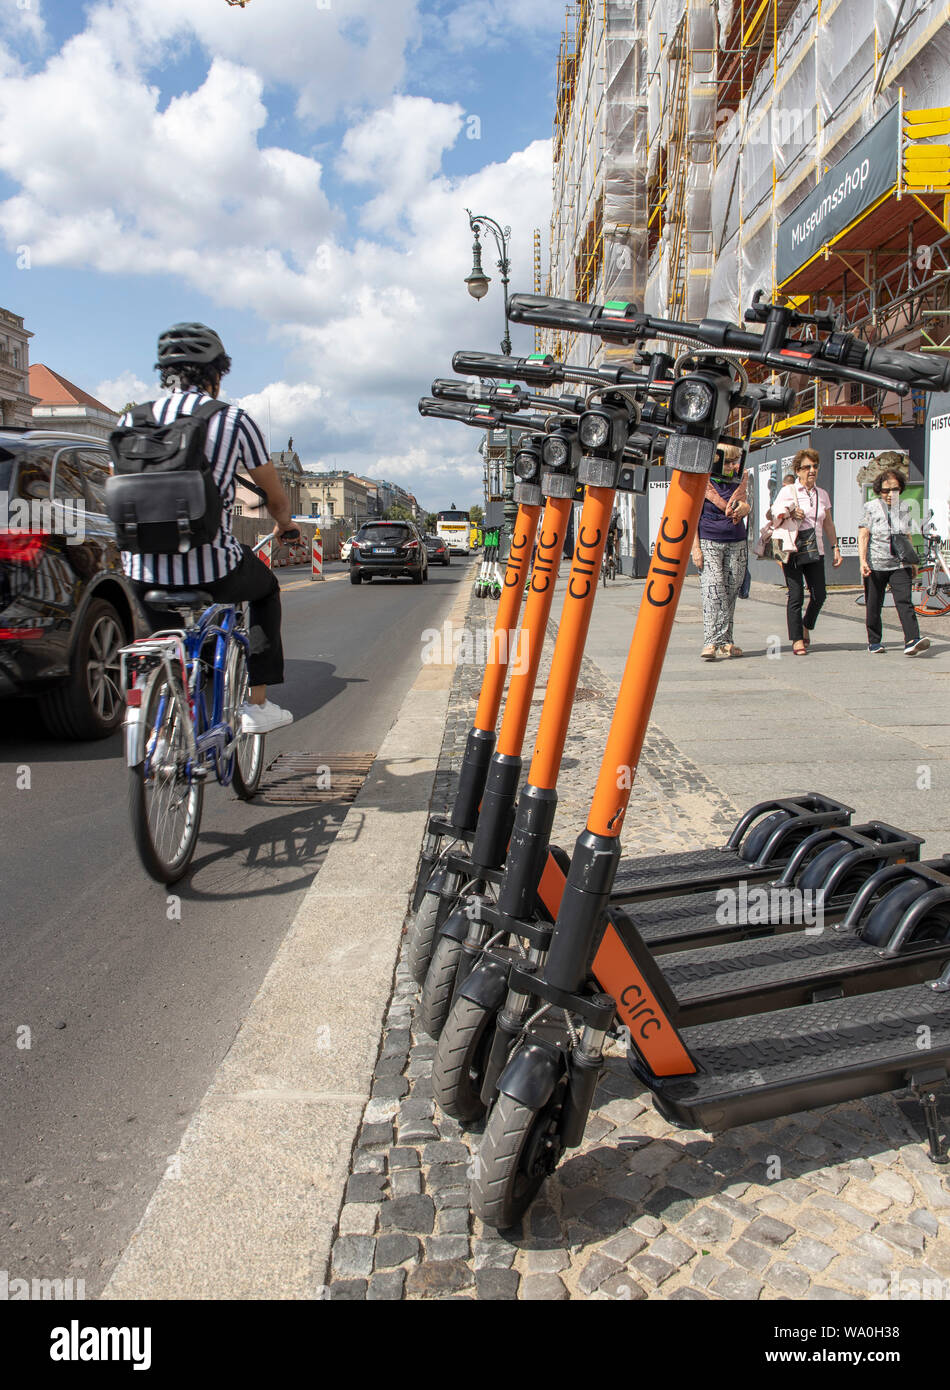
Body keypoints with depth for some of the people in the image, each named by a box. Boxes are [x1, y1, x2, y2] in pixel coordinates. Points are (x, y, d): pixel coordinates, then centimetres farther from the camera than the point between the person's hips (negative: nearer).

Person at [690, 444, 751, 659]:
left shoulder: (739, 480, 10)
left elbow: (745, 508, 17)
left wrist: (744, 507, -9)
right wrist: (695, 547, -11)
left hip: (737, 543, 5)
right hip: (709, 542, -5)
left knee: (731, 593, 3)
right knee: (712, 590, -17)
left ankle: (725, 642, 8)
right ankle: (711, 642, -21)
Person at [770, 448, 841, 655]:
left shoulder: (822, 494, 14)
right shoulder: (788, 491, 1)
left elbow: (828, 523, 21)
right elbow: (774, 515, -2)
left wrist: (836, 548, 18)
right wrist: (790, 514, -21)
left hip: (815, 551, 4)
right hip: (793, 550, -4)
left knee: (819, 595, 0)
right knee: (796, 595, -6)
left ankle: (806, 626, 26)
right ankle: (797, 639, 2)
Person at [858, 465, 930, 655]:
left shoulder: (904, 509, 13)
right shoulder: (870, 507, 1)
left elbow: (908, 537, 21)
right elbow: (863, 535, -4)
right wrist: (862, 561, -14)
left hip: (900, 565, 2)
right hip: (875, 565, -2)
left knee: (904, 601, -12)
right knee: (873, 605, 5)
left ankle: (912, 641, -21)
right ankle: (874, 642, 19)